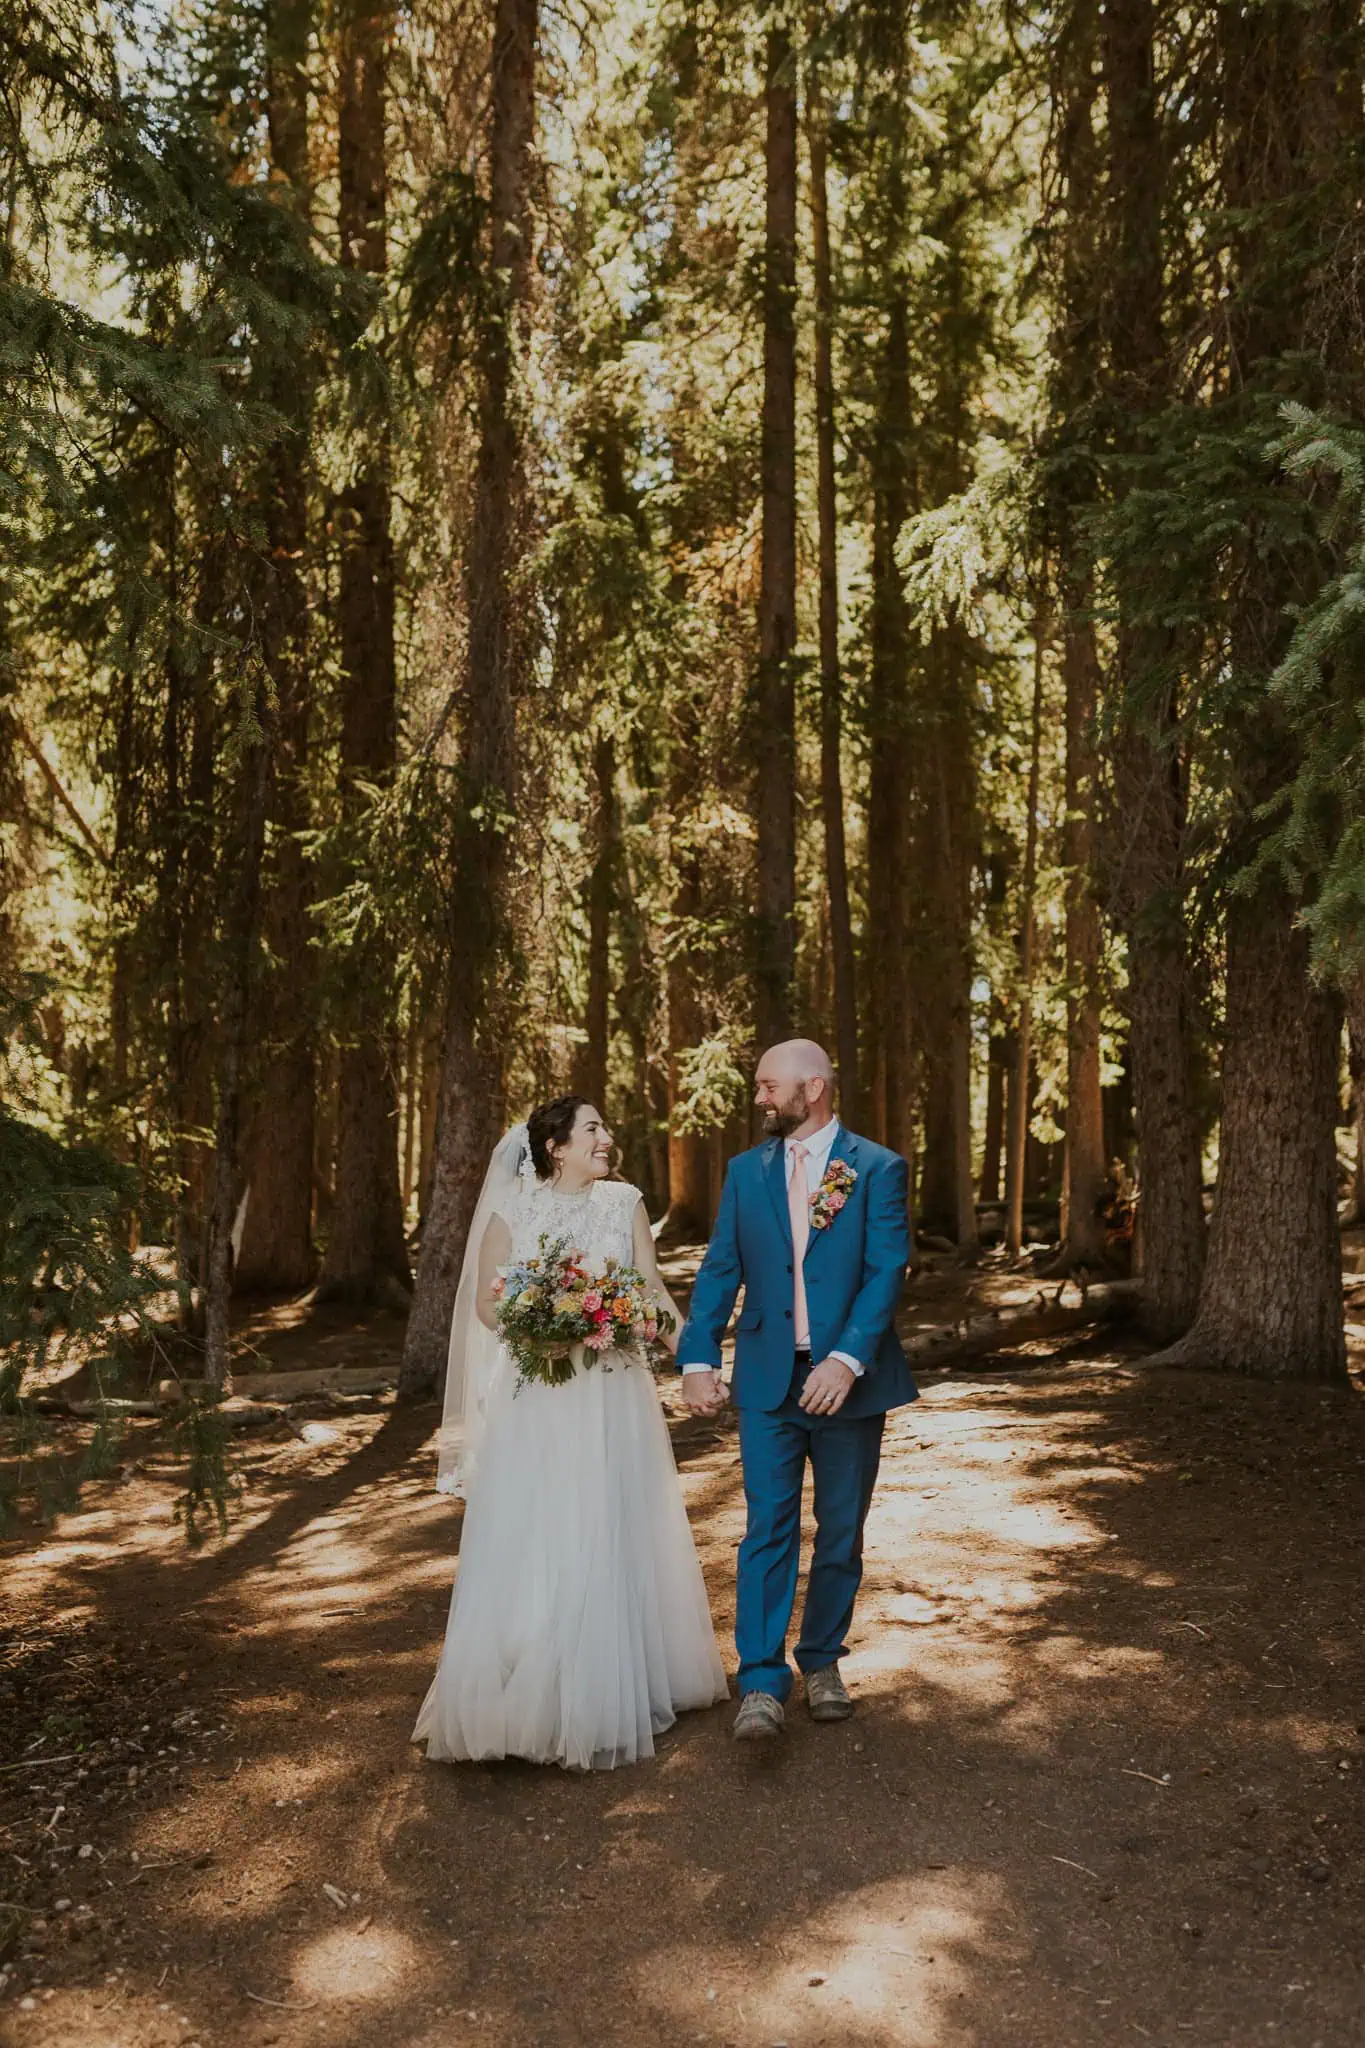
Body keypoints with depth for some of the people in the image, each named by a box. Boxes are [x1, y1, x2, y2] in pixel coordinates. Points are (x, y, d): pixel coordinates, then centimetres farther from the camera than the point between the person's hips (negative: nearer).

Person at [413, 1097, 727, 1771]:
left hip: (615, 1395, 2)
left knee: (613, 1538, 8)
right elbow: (487, 1302, 1)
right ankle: (531, 1695, 14)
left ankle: (614, 1688, 24)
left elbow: (652, 1290, 1)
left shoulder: (624, 1202, 3)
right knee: (531, 1543, 0)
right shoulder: (513, 1211, -2)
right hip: (535, 1400, -2)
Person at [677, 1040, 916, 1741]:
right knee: (767, 1528, -3)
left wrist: (847, 1358, -23)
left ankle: (821, 1660, 28)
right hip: (767, 1380, 1)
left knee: (841, 1533, 10)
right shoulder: (745, 1171, 7)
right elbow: (719, 1271, 5)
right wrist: (698, 1359, -7)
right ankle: (761, 1683, 1)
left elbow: (887, 1271, -11)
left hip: (848, 1380, -1)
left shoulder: (878, 1169, -3)